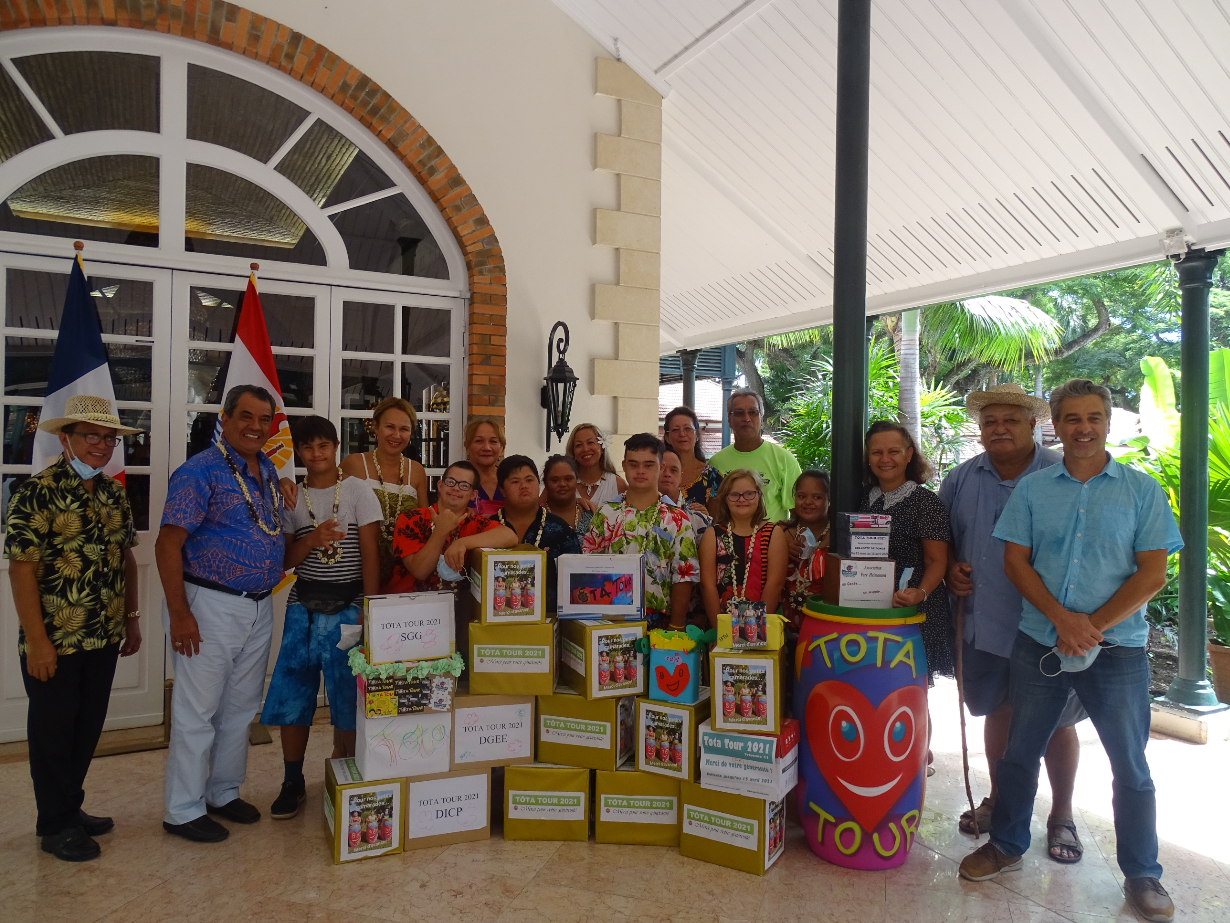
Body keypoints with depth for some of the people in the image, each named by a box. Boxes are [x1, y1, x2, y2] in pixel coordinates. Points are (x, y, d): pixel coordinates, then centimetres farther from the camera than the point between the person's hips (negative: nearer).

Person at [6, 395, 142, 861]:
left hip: (103, 640, 6)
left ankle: (70, 808, 35)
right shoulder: (37, 492, -14)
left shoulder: (114, 492, 7)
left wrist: (131, 618, 13)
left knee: (88, 728, 17)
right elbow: (21, 569, -16)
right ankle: (56, 825, 25)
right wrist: (37, 641, -17)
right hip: (54, 643, -6)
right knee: (53, 732, 9)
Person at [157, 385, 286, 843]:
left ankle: (224, 792, 32)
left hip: (259, 607, 7)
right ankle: (183, 811, 17)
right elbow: (168, 544, -16)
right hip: (210, 606, -7)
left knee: (241, 707, 17)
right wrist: (179, 613, -19)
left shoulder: (269, 471, 10)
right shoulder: (199, 471, -12)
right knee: (197, 711, 3)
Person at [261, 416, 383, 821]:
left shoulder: (358, 490, -3)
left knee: (348, 696, 1)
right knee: (292, 693, 5)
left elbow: (370, 553, -5)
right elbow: (286, 559, 5)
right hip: (303, 605, 3)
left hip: (346, 605, -3)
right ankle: (292, 782, 20)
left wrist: (369, 609, -11)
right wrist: (313, 539, -16)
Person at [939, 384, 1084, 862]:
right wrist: (950, 568, -4)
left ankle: (1062, 816, 29)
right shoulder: (961, 479, 3)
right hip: (986, 622, 3)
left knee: (1055, 722, 10)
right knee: (998, 711, 17)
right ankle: (999, 800, 36)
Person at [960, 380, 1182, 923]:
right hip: (1038, 644, 2)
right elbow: (1015, 562, 0)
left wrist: (1092, 627, -14)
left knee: (1131, 766, 8)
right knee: (1020, 752, 12)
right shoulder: (1032, 489, 4)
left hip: (1117, 649, -1)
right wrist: (1063, 618, -14)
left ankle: (1142, 875, 27)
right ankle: (1007, 845, 30)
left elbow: (1152, 574, -6)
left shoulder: (1142, 490, 0)